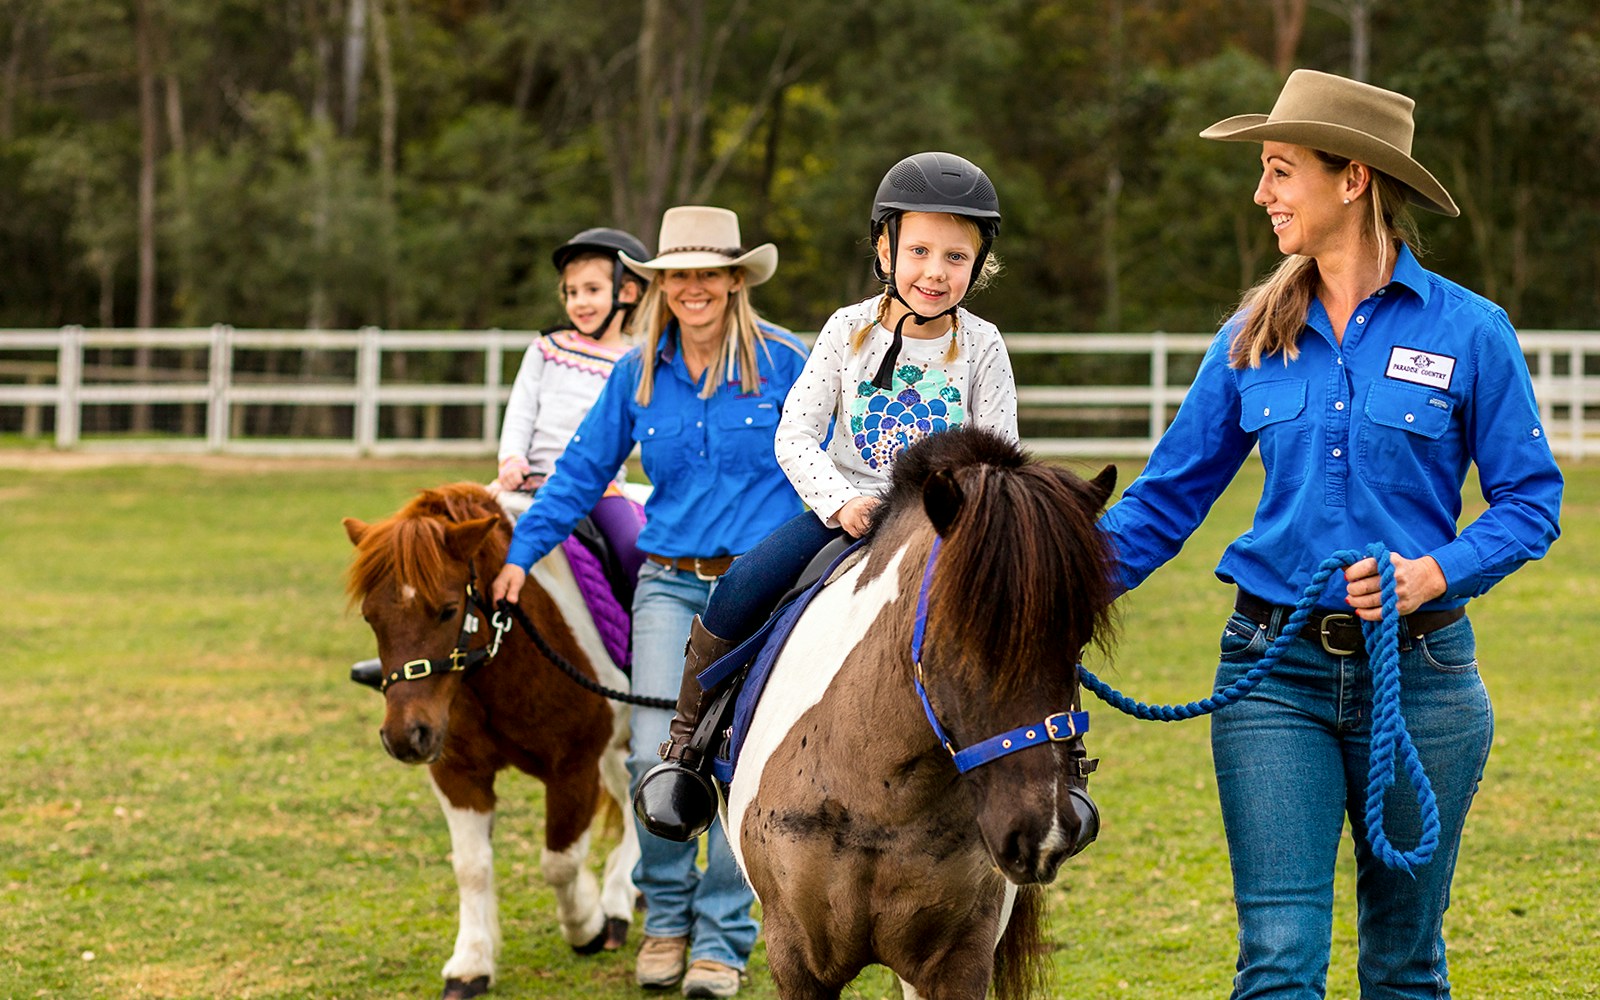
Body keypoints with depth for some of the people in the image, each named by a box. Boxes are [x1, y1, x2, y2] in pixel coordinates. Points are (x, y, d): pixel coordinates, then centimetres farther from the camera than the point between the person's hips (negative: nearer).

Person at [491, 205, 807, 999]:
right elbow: (583, 471, 11)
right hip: (669, 583, 2)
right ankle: (666, 917, 14)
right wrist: (522, 553, 4)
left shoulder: (783, 363, -3)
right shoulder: (639, 374, 5)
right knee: (657, 755, -8)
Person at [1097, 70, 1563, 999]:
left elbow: (1531, 499, -2)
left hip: (1418, 670, -1)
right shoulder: (1256, 336, 5)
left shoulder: (1468, 330, -4)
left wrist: (1435, 572, -19)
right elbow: (1168, 495, 7)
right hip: (1276, 670, 1)